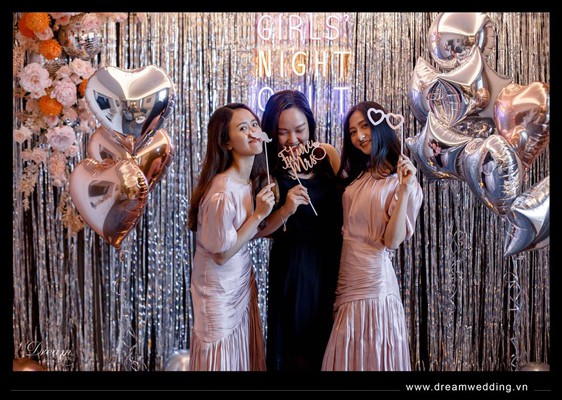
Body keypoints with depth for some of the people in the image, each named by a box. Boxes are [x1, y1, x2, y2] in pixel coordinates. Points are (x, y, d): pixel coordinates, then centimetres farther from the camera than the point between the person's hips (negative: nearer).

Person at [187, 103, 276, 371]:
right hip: (220, 289, -8)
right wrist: (258, 215, -22)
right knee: (223, 361, 11)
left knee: (245, 358, 21)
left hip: (242, 282, 8)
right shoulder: (223, 193, -29)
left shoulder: (253, 178, -3)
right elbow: (222, 254, -20)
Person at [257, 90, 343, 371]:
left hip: (333, 262, 3)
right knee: (295, 350, 11)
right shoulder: (269, 168, -10)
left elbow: (345, 201, 8)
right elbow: (262, 230, -8)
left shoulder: (327, 154, -3)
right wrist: (285, 211, -25)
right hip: (292, 266, -3)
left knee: (328, 339, 19)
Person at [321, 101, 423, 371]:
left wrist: (405, 190, -25)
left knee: (372, 356, 7)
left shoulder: (400, 180, -7)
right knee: (346, 358, 15)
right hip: (346, 278, 6)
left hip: (374, 279, -6)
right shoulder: (355, 176, 11)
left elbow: (392, 241, -16)